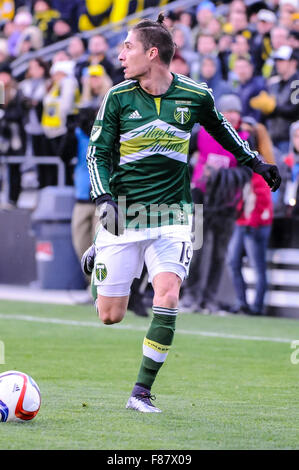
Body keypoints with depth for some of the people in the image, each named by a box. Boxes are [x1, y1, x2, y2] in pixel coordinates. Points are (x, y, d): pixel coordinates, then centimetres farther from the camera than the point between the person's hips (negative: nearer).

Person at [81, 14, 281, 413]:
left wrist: (254, 161, 27)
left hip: (171, 216, 0)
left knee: (167, 296, -21)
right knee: (109, 317, 0)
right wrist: (104, 198, -15)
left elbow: (219, 127, 20)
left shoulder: (195, 95, -1)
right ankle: (96, 257, 37)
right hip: (123, 216, 0)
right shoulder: (118, 96, -3)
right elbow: (98, 151, 1)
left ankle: (142, 393, -12)